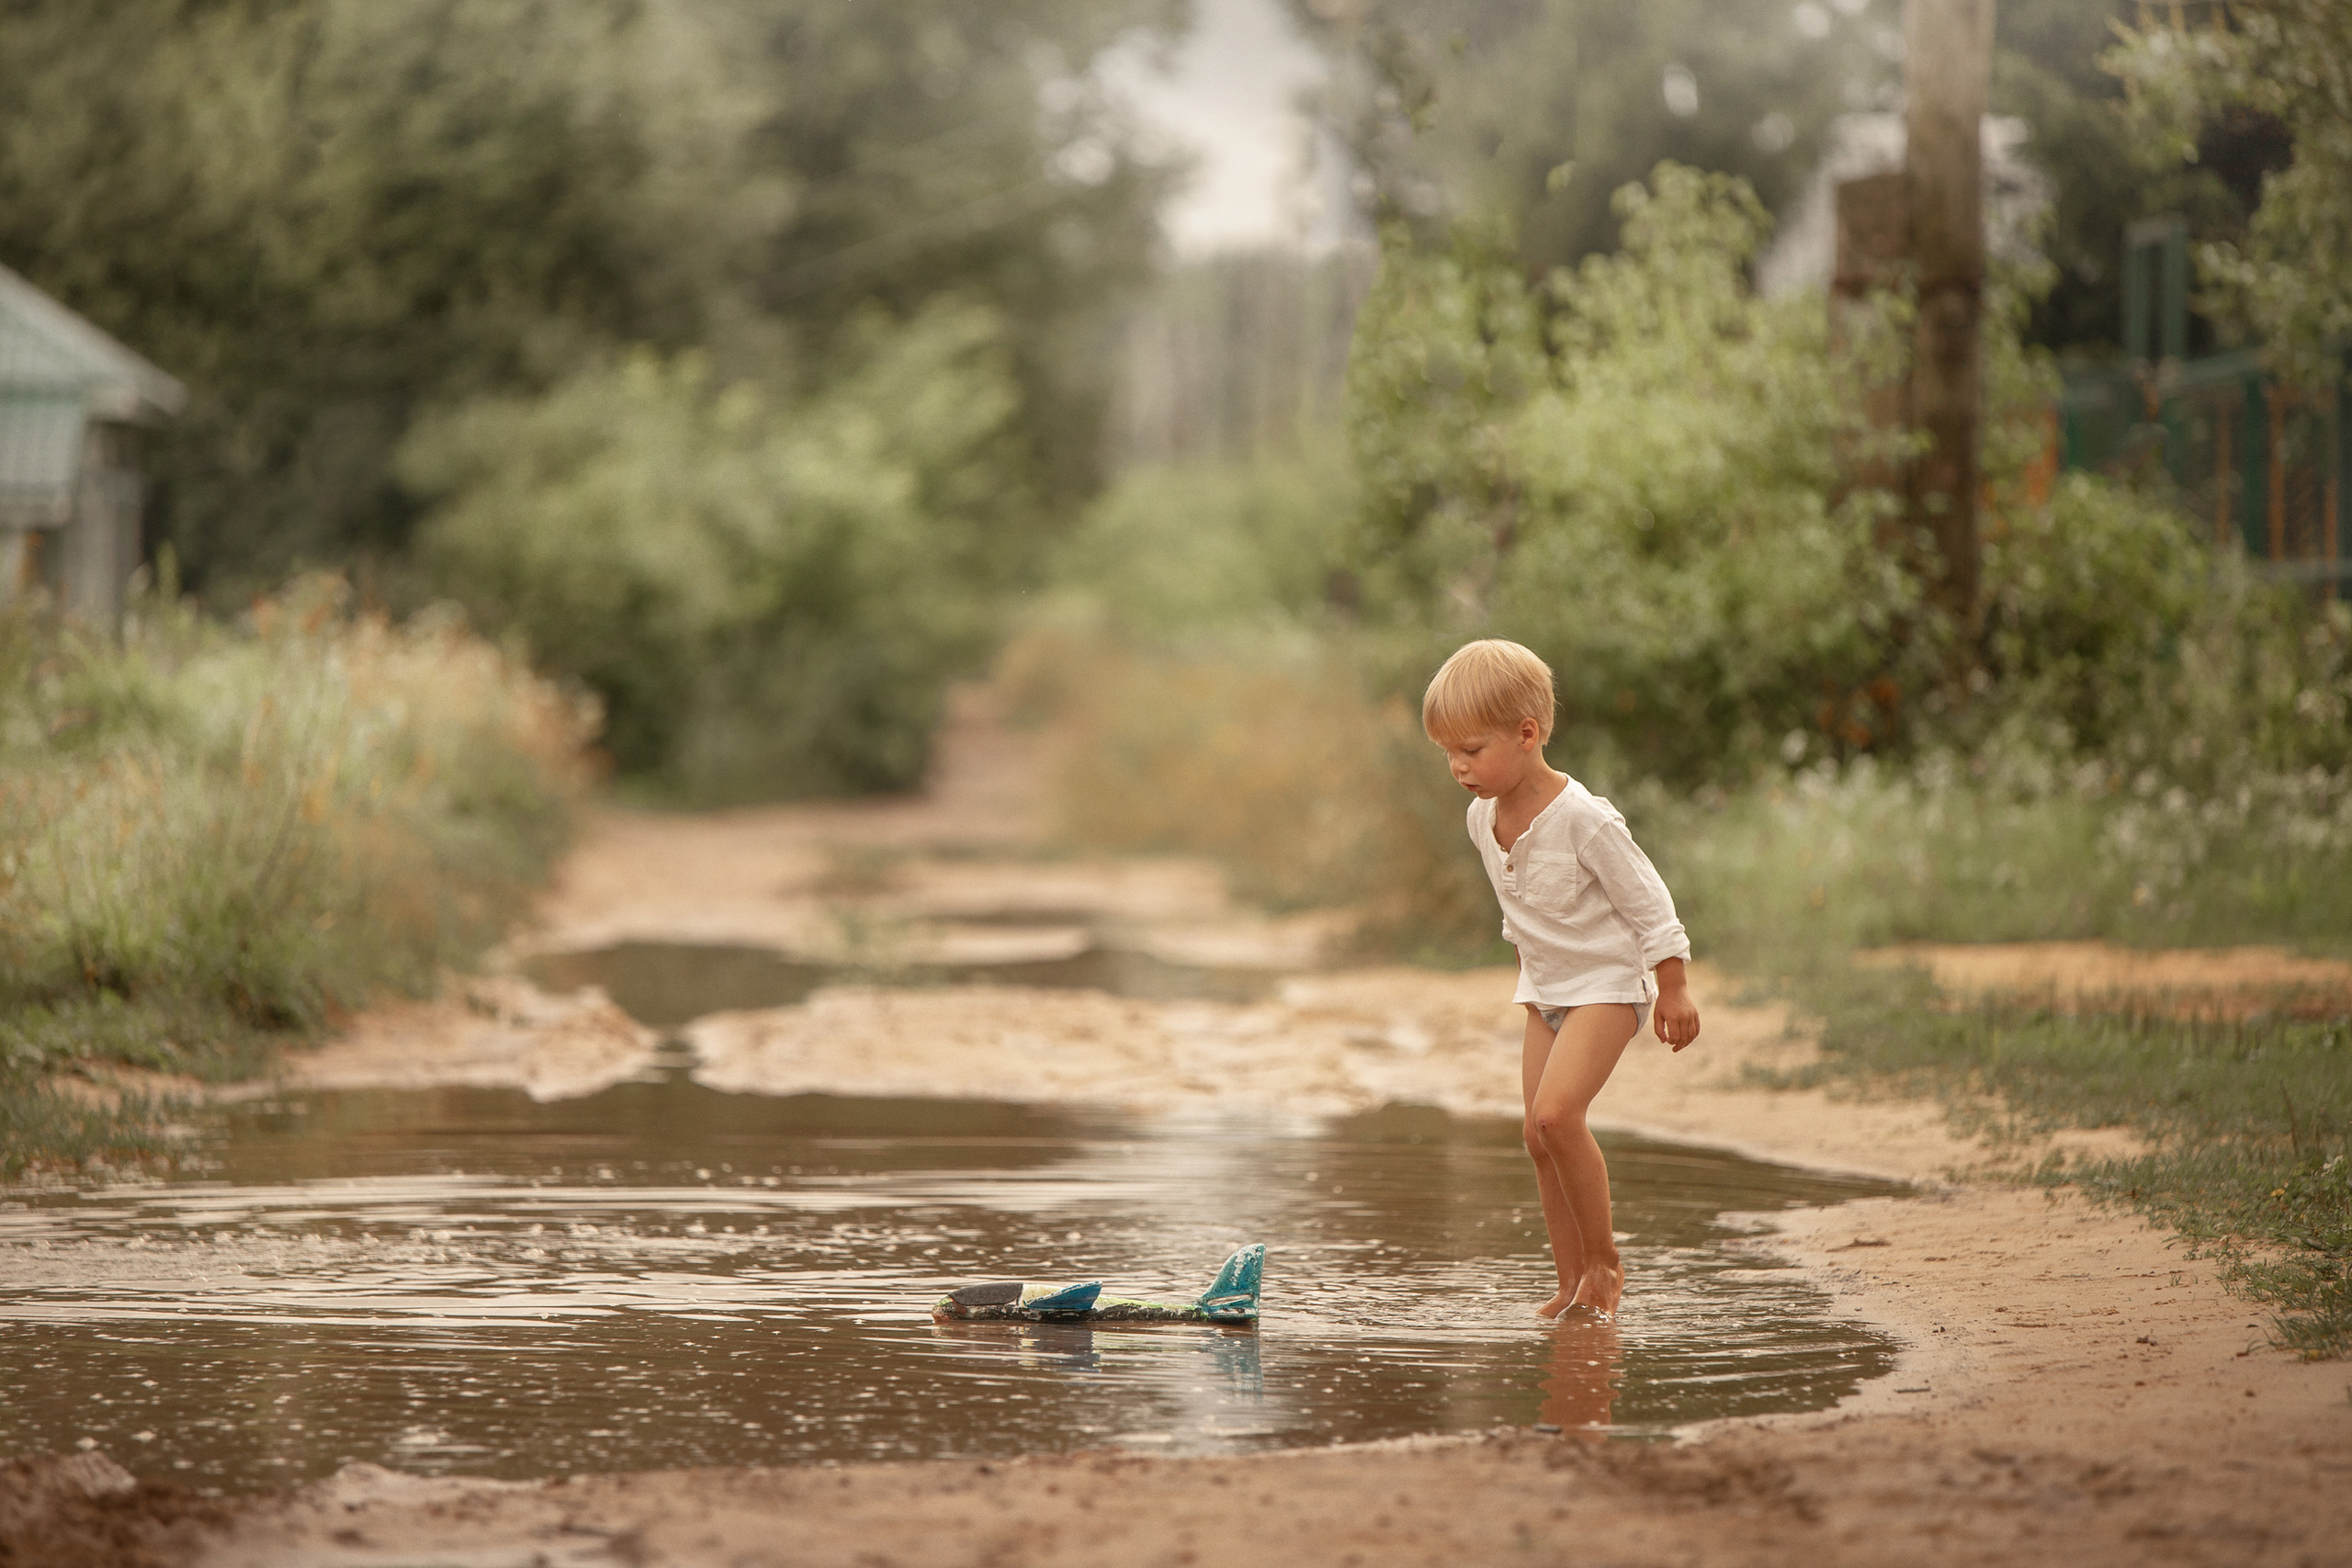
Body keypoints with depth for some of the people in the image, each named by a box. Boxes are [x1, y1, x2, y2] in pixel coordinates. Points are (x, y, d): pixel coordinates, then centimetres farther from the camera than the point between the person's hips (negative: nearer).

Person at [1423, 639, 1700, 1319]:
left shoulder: (1584, 818, -24)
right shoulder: (1483, 817, -1)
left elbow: (1645, 901, -16)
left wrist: (1673, 990, -11)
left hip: (1608, 982, -8)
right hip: (1546, 985, 8)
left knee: (1556, 1113, -23)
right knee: (1540, 1136, 3)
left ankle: (1604, 1259, -10)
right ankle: (1573, 1286, 10)